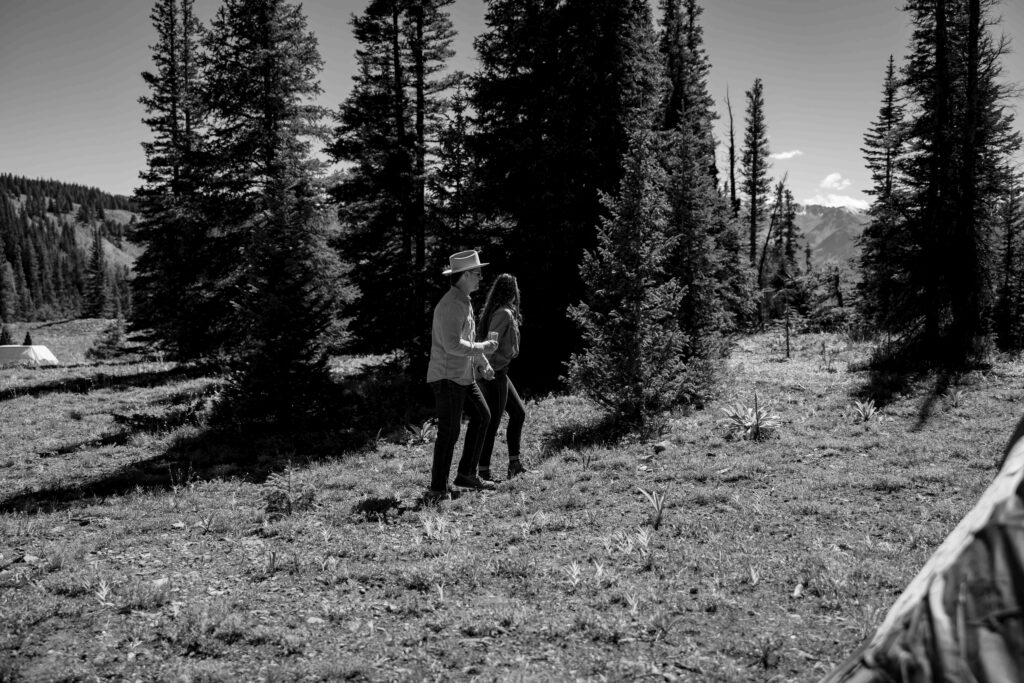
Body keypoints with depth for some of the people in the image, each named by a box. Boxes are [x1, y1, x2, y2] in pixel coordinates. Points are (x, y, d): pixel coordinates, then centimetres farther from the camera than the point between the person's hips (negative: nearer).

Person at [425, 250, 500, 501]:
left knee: (482, 416, 14)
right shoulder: (450, 305, -19)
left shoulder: (464, 302, 13)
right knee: (449, 431, -7)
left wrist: (482, 363, 15)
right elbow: (452, 345, -28)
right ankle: (438, 488, 2)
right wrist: (483, 348, -16)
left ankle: (467, 474, 21)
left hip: (463, 375, 10)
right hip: (447, 377, -10)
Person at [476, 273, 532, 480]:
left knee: (518, 412, 17)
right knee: (493, 421, -3)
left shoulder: (494, 311, 10)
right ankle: (483, 470, 5)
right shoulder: (505, 314, -17)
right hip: (495, 373, -10)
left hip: (499, 373, 10)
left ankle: (514, 462, 21)